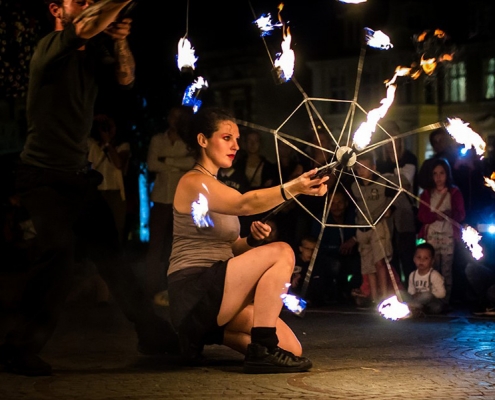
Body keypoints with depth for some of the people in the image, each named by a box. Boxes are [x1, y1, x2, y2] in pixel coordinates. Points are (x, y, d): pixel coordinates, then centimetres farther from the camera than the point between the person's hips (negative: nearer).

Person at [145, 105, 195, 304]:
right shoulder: (157, 140, 10)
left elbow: (194, 161, -11)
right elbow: (152, 164, -2)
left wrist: (168, 161, -8)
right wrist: (178, 166, -5)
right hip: (161, 198, 1)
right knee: (156, 244, -5)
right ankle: (154, 288, -4)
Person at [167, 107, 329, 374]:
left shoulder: (214, 186, 21)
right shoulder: (193, 182, -8)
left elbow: (232, 248, 21)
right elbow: (244, 204, -27)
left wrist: (252, 238, -2)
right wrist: (294, 188, -42)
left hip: (214, 292, 9)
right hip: (193, 294, -9)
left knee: (292, 350, -5)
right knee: (280, 252, -22)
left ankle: (212, 333, 12)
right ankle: (262, 351, -24)